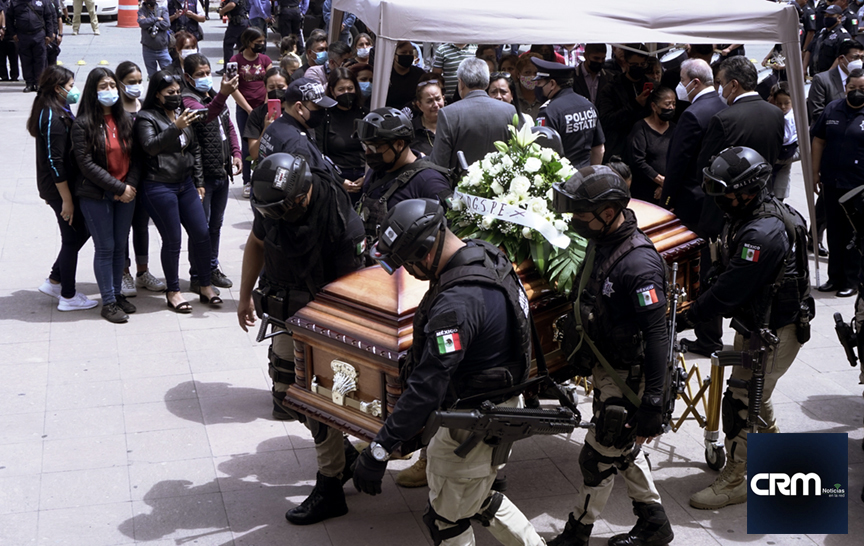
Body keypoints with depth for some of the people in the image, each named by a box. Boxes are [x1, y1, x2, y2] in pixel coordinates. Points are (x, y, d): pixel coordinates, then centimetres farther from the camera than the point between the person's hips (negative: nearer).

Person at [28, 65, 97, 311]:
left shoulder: (58, 112, 10)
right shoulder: (53, 118, -20)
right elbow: (54, 161, -23)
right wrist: (66, 199, -21)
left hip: (62, 186, 9)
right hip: (59, 188, -9)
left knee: (81, 231, 18)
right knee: (72, 238, 2)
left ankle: (54, 281, 26)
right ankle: (68, 297, 13)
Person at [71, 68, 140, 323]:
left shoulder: (126, 119, 6)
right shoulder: (83, 124, -9)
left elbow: (136, 157, 7)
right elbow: (86, 163, -13)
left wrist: (130, 185, -9)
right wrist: (118, 187, -16)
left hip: (125, 194, 5)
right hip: (96, 196, -5)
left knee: (120, 245, 12)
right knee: (105, 248, 0)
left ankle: (117, 293, 25)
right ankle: (108, 302, 9)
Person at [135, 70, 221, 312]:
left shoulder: (181, 114, 12)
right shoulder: (146, 117, -6)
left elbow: (194, 149, 18)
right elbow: (150, 146, -23)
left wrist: (198, 181, 16)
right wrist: (175, 128, -31)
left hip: (185, 184, 7)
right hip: (159, 188, -6)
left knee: (201, 233, 5)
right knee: (172, 241, -1)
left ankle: (204, 285, 20)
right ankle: (173, 291, 15)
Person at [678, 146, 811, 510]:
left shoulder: (763, 234, -30)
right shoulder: (745, 217, 2)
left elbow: (730, 289, -28)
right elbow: (725, 272, 11)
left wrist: (687, 318, -22)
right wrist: (697, 303, 1)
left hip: (774, 333, -10)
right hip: (754, 323, 10)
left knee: (741, 401, -2)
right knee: (755, 394, 23)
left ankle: (736, 479, 11)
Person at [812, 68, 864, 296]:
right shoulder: (832, 109, 5)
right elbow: (819, 141, 9)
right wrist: (815, 172, 5)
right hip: (832, 182, 4)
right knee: (834, 232, 12)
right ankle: (835, 277, 23)